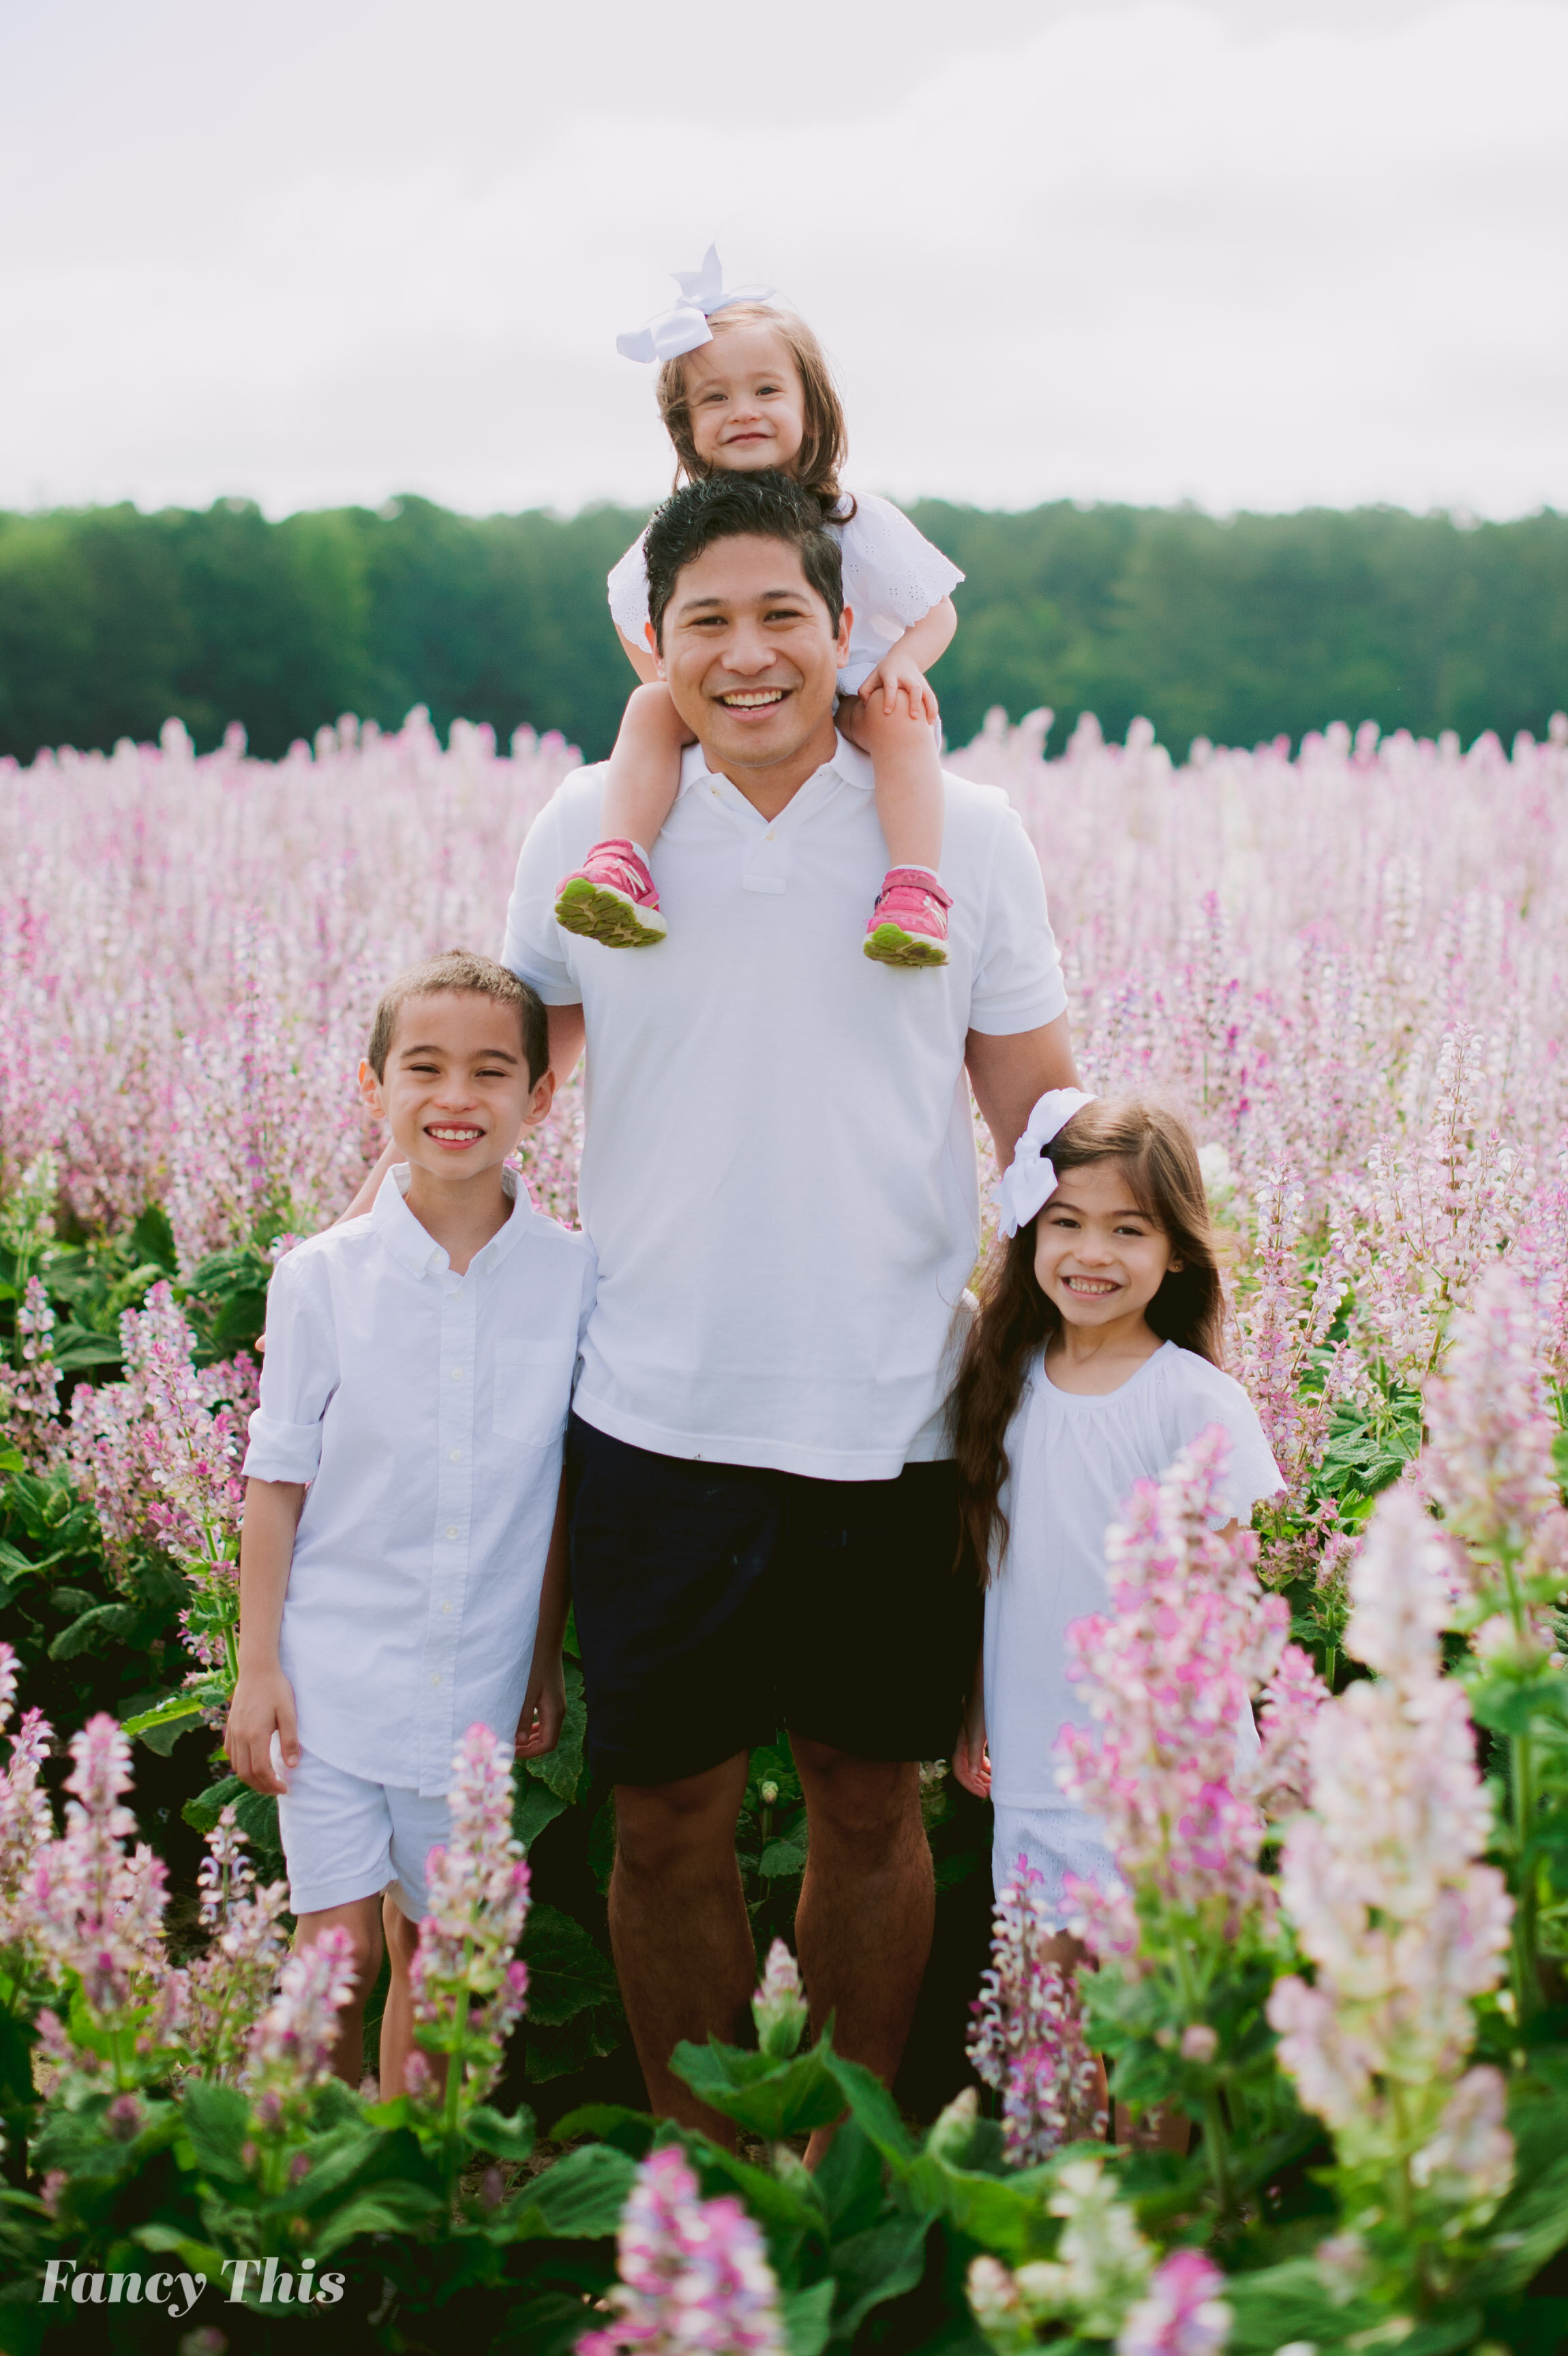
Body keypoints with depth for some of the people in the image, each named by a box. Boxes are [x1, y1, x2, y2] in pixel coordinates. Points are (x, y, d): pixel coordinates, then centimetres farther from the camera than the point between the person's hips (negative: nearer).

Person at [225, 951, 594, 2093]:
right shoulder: (322, 1277, -7)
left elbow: (569, 1487, 4)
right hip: (333, 1672, -1)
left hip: (478, 1687, 1)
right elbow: (278, 1481, -1)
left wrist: (546, 1661, 8)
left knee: (433, 1954, 13)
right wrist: (256, 1669, -2)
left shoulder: (576, 1278, -5)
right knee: (337, 1949, -2)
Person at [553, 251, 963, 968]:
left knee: (898, 717, -33)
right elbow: (634, 621, 13)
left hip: (848, 704, -2)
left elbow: (938, 613, -1)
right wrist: (668, 683, -6)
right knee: (648, 711, -22)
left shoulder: (862, 526, -8)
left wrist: (903, 661, -23)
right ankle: (620, 867, -35)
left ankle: (914, 891, -41)